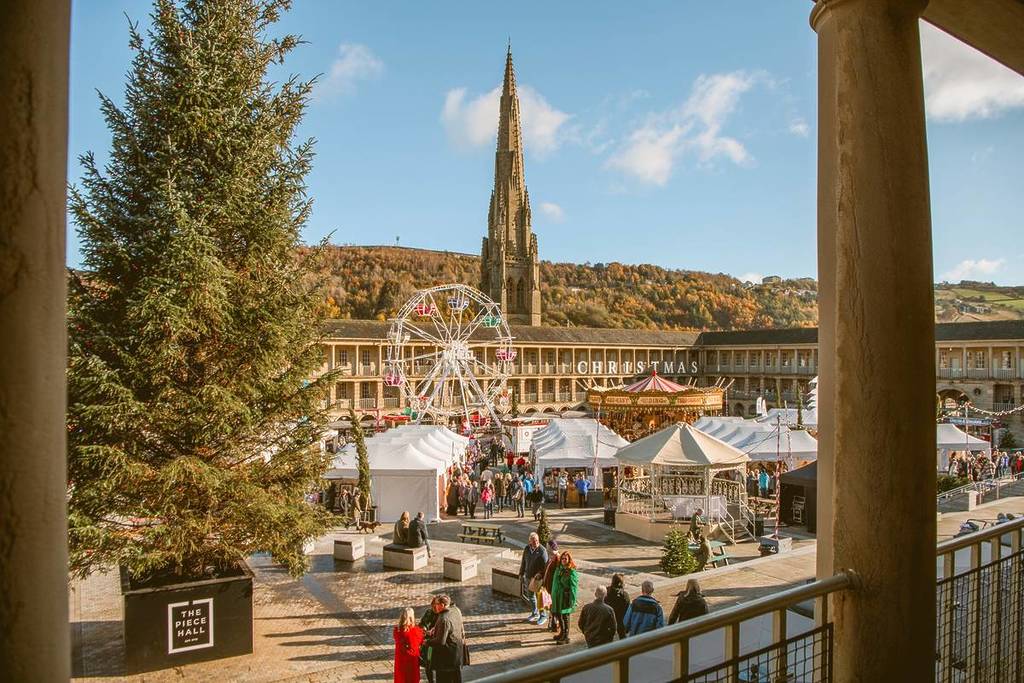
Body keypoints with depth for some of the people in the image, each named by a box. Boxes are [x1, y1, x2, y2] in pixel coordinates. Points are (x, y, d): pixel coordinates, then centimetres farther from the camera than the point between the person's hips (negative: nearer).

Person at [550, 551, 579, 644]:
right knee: (558, 615, 17)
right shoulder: (558, 569, 7)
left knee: (565, 617, 2)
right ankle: (562, 633, 35)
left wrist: (572, 601, -17)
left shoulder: (572, 572, -16)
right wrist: (553, 596, 16)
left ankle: (566, 637, 15)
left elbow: (573, 588, -16)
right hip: (557, 597, 7)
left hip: (565, 598, -7)